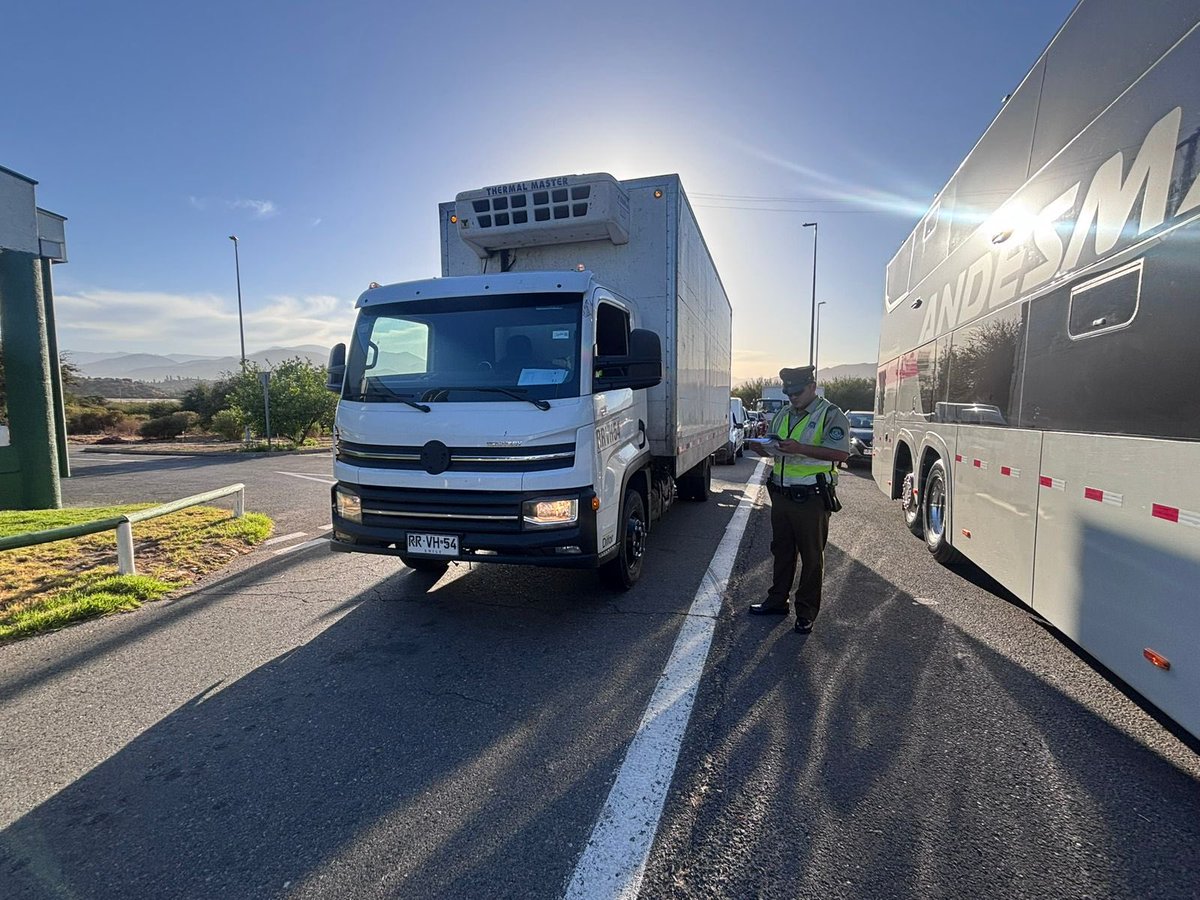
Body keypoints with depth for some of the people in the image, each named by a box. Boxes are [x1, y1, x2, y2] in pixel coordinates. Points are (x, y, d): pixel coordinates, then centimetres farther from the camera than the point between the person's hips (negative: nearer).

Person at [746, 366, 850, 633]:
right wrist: (761, 448, -4)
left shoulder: (831, 415, -9)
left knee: (812, 556, 5)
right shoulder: (782, 415, 13)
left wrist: (800, 448, -29)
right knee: (782, 550, 17)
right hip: (781, 495, 7)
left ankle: (807, 612, 17)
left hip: (811, 498, -6)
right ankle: (777, 600, 30)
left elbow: (840, 452, -21)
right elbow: (773, 450, 21)